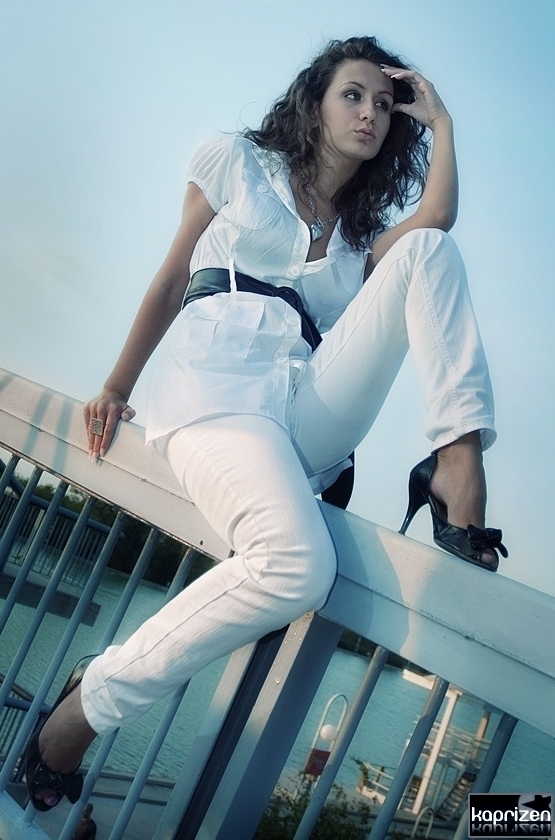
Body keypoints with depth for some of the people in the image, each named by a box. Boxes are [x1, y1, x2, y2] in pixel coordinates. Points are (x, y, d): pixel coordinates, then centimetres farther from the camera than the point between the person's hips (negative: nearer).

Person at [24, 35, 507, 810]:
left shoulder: (366, 232, 27)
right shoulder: (240, 161, 18)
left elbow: (436, 222, 2)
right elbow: (172, 280, 15)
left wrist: (440, 122, 11)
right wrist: (117, 387, 12)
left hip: (314, 409, 4)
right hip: (219, 385, -4)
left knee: (425, 250, -12)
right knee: (298, 566, -35)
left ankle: (457, 465, -24)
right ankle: (88, 706, -16)